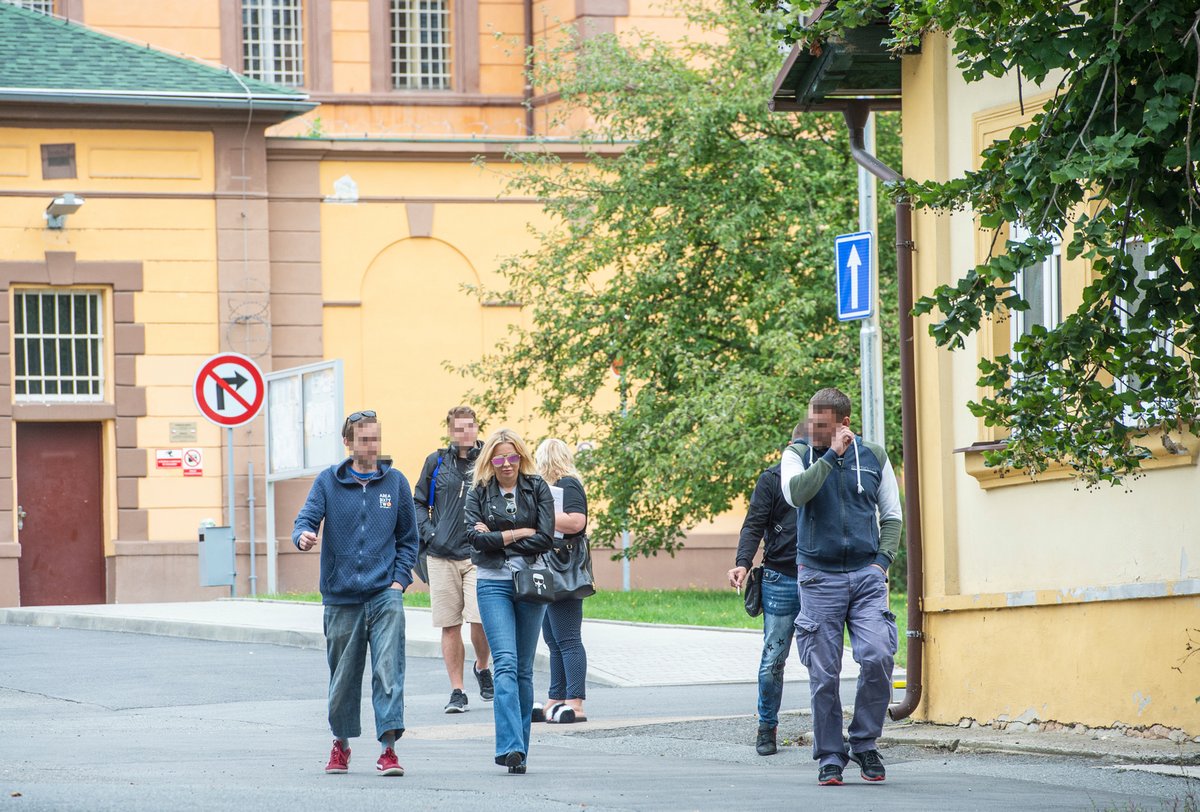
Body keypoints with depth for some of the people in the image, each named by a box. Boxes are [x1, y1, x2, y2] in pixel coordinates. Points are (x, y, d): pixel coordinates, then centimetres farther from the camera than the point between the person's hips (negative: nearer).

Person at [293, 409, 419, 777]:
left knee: (388, 670, -13)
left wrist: (400, 579, 0)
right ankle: (341, 743, 26)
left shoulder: (395, 482, 7)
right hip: (341, 596, 1)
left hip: (384, 595, -1)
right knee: (343, 675, 9)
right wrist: (303, 536, -30)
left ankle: (389, 746, -15)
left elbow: (408, 538, 13)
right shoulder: (328, 482, 4)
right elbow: (307, 517, -6)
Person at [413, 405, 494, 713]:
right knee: (450, 625, 2)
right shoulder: (436, 462, 7)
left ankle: (482, 667, 17)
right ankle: (456, 691, 9)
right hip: (442, 556, 2)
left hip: (479, 555, -2)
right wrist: (427, 533, 1)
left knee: (481, 618, -13)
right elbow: (418, 503, 16)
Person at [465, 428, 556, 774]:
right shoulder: (479, 493, 5)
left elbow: (545, 538, -6)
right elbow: (475, 537, -10)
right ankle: (511, 746, -24)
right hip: (493, 583, -1)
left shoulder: (537, 489, 5)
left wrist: (497, 537, -7)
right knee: (506, 663, -15)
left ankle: (518, 747, 11)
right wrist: (520, 533, -9)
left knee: (524, 668, 5)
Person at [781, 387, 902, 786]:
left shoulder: (873, 456, 8)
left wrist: (883, 560, 1)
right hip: (819, 577, -1)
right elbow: (795, 493, -20)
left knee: (877, 657, -14)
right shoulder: (798, 455, 2)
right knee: (824, 673, -2)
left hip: (867, 575, 1)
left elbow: (892, 515, 15)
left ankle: (864, 743, 4)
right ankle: (830, 757, 8)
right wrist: (831, 455, -17)